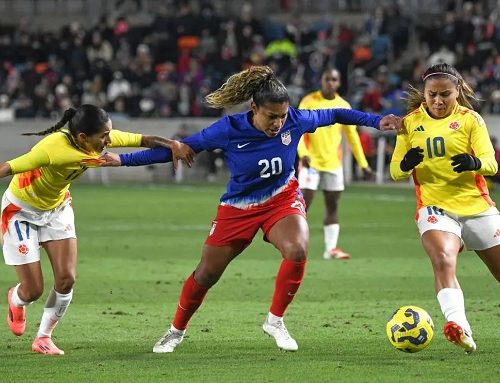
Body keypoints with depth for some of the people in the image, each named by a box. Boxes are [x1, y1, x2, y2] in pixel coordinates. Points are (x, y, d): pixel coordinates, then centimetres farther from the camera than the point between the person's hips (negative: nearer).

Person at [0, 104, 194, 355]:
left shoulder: (100, 138, -19)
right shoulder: (53, 149, -38)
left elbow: (143, 140, -9)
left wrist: (172, 144, -27)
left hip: (57, 207, 6)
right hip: (21, 210, -6)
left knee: (66, 279, -8)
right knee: (33, 291, -4)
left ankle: (43, 338, 13)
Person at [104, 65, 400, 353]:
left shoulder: (295, 121, -20)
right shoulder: (229, 130, -25)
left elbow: (332, 115, -2)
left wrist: (376, 121, 1)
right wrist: (124, 160, -19)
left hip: (282, 199, 1)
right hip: (239, 207, -1)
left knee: (297, 251, -30)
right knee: (206, 274, 5)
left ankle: (275, 321, -10)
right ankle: (176, 331, 30)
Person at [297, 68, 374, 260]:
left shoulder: (343, 106, 6)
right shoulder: (309, 102, -5)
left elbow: (352, 136, 11)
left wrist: (363, 164, 9)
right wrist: (303, 153, -26)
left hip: (334, 163, 4)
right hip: (312, 161, -4)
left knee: (332, 205, 4)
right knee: (304, 203, -9)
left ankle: (331, 248, 7)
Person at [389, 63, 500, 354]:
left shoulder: (470, 119, 0)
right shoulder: (411, 123, 5)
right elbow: (396, 172, 6)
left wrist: (474, 163, -34)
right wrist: (405, 164, -19)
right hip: (435, 208, -1)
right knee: (443, 261, -30)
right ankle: (460, 328, -44)